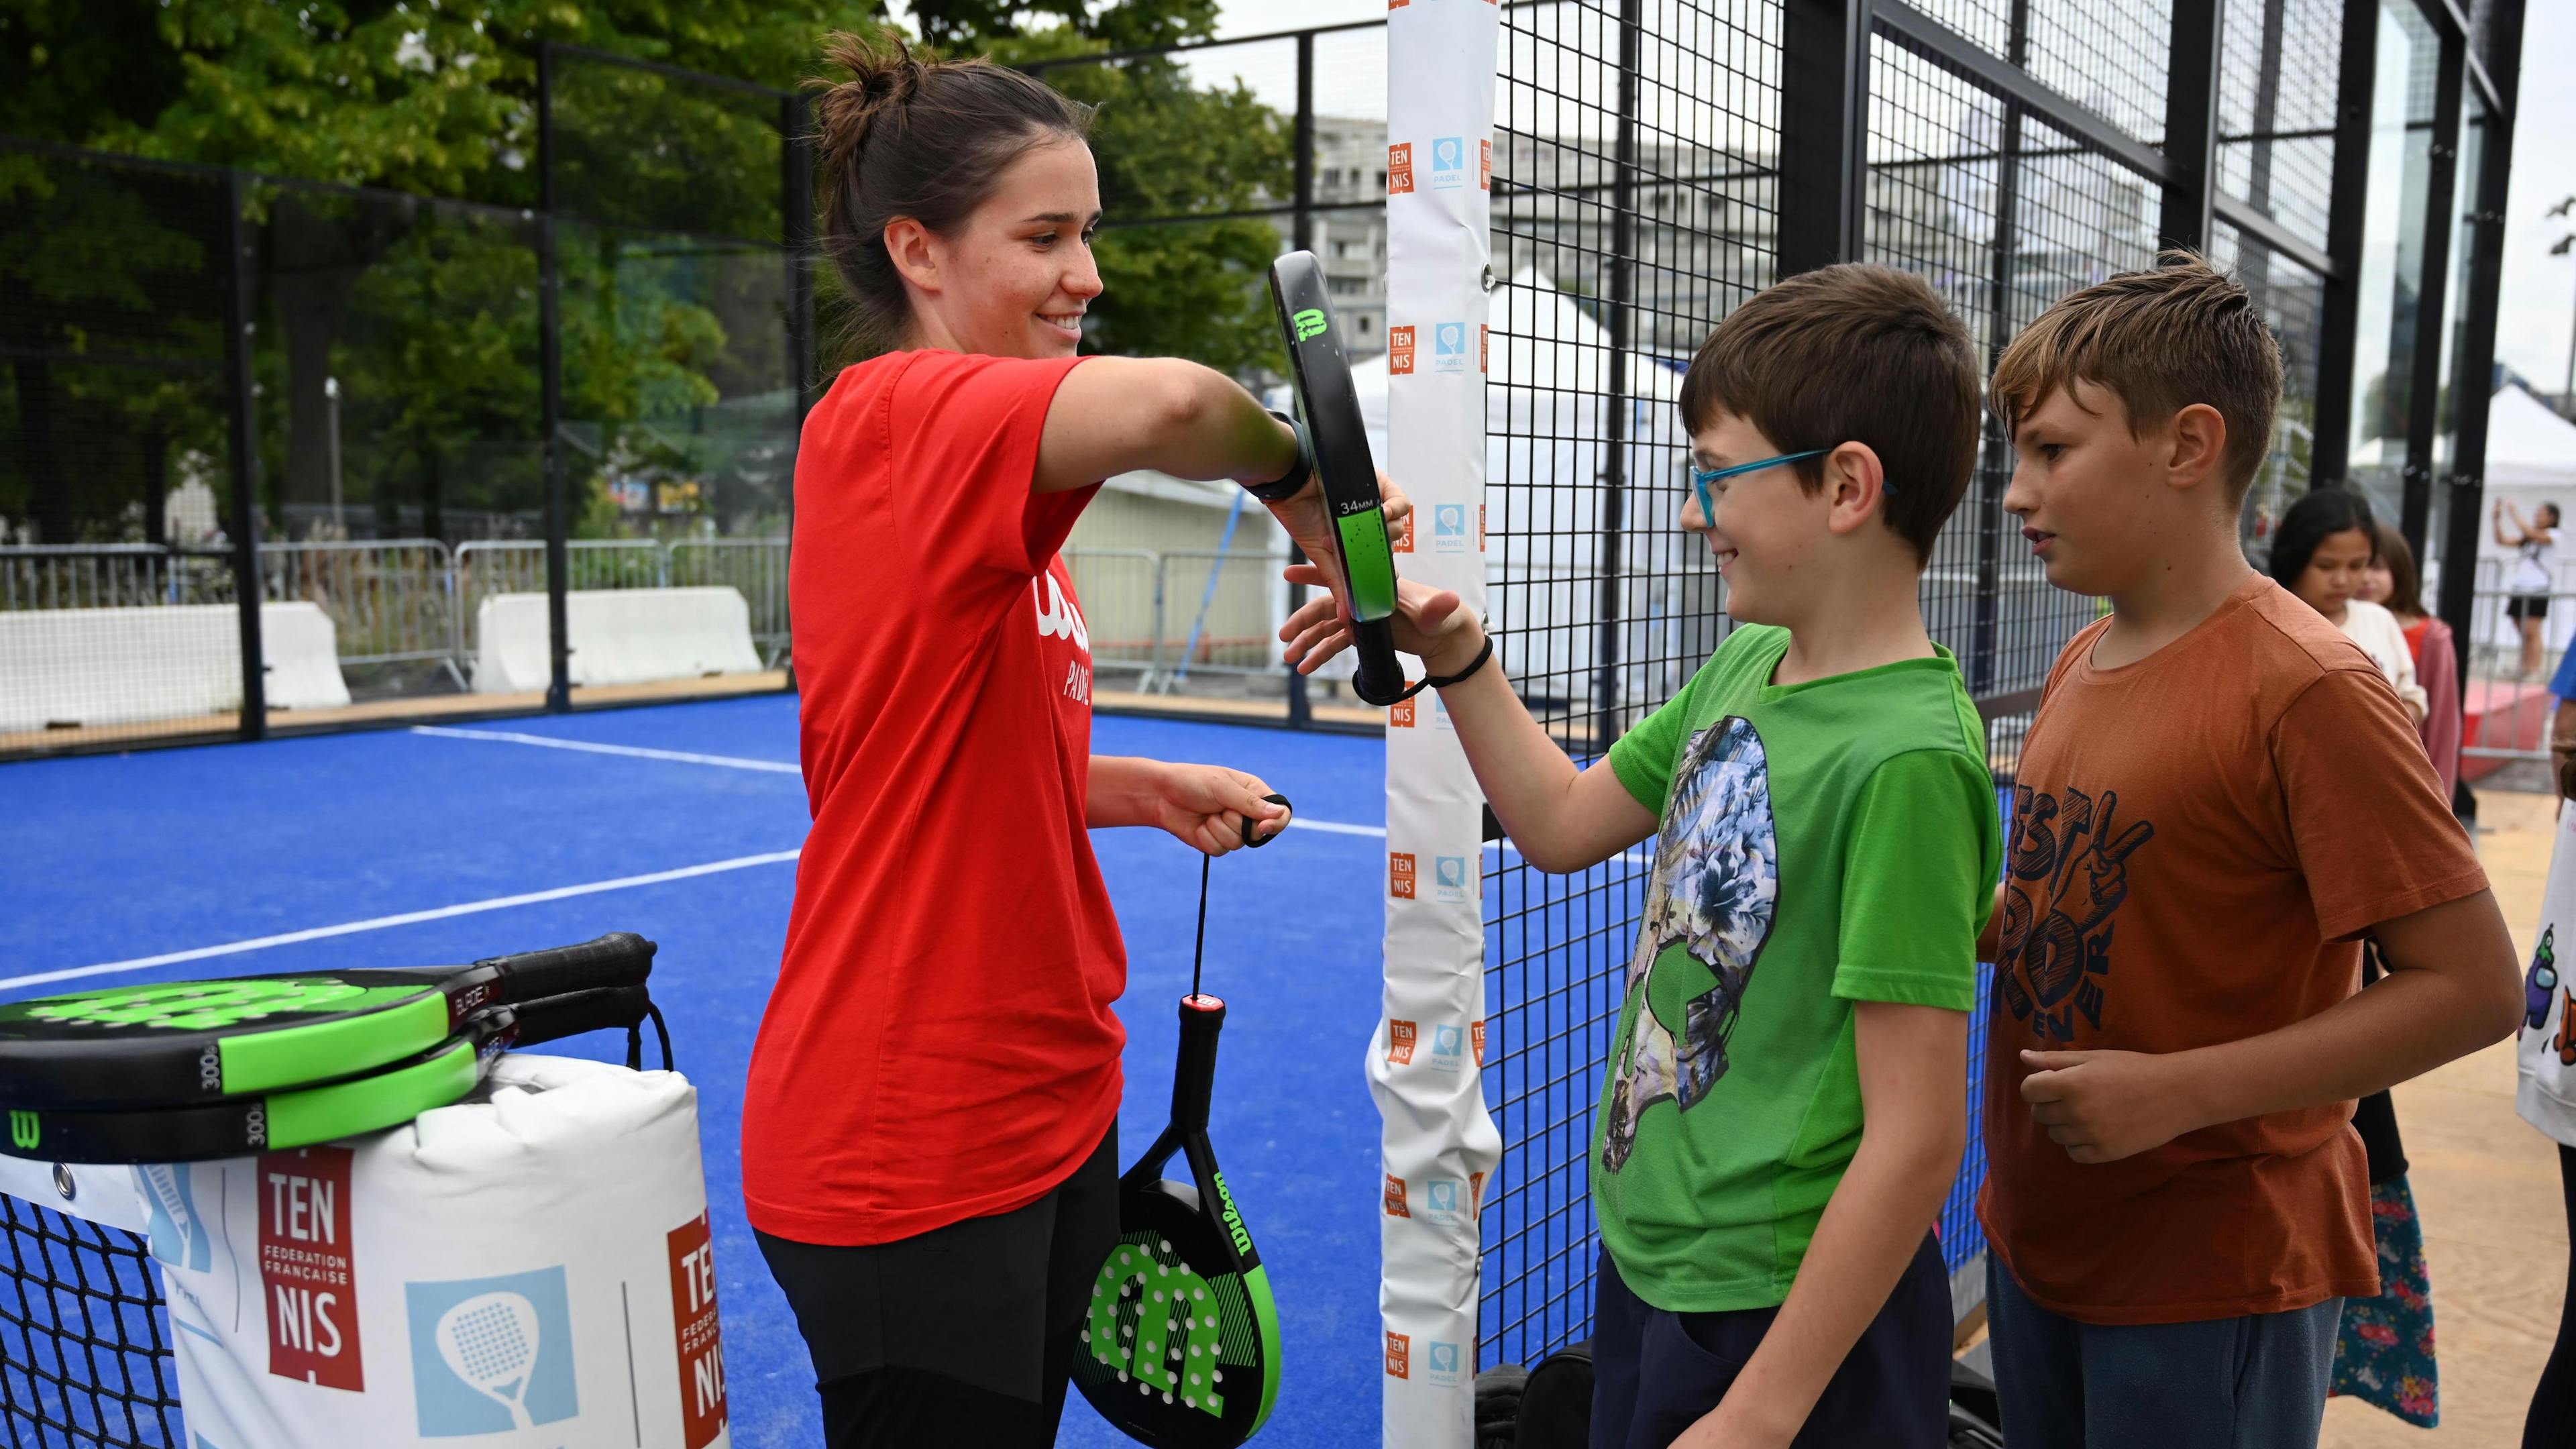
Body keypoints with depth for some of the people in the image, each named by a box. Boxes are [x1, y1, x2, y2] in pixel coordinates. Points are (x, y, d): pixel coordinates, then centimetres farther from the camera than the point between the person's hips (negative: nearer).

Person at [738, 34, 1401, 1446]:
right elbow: (1170, 403, -38)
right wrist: (1312, 497, -19)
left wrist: (1149, 788, 4)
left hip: (1047, 1108, 9)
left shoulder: (981, 472, 10)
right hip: (906, 1160, -9)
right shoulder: (891, 416, -18)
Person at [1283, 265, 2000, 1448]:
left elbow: (1916, 1138, -24)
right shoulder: (1748, 664, 1)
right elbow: (1566, 825, 15)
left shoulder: (1906, 756, -24)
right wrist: (1452, 654, 4)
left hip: (1783, 1311, -8)